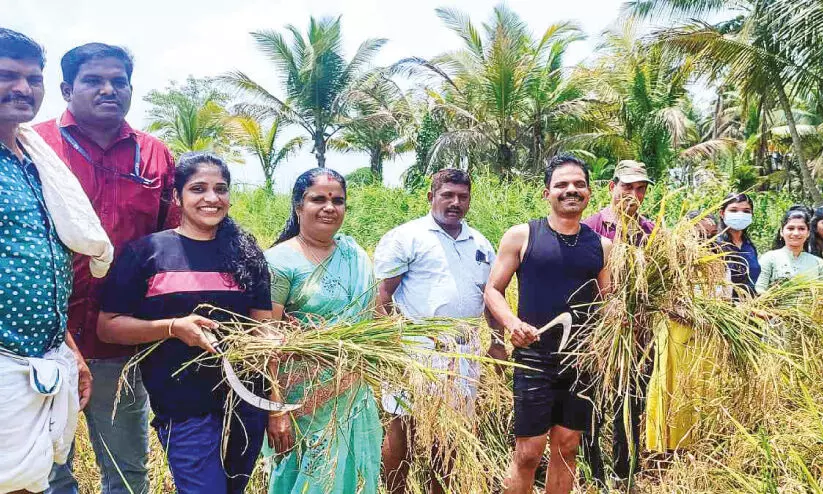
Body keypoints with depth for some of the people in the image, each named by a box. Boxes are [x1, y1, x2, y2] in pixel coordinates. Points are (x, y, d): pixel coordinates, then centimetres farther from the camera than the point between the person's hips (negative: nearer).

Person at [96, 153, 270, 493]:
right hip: (183, 408, -3)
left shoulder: (245, 252, 5)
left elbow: (264, 327, 6)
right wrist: (173, 327, -19)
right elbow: (108, 326, -4)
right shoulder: (146, 251, -4)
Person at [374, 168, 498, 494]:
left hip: (464, 349, 5)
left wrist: (497, 343, 14)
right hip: (417, 346, -5)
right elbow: (384, 293, -7)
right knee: (403, 424, 0)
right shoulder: (406, 237, -4)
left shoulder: (480, 245, 13)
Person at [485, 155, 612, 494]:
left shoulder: (601, 246, 7)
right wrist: (512, 323, -19)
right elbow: (493, 290, -1)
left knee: (567, 448, 14)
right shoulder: (521, 236, -3)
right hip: (535, 358, -3)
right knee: (527, 453, 1)